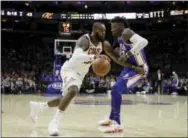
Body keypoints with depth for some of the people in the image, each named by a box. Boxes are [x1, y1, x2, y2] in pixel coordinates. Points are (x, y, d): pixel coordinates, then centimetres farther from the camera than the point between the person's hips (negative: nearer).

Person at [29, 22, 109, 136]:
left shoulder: (101, 44, 1)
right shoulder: (85, 40, -26)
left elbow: (96, 59, 20)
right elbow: (76, 56, -45)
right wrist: (94, 56, -55)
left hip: (80, 74, 9)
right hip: (70, 69, -9)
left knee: (66, 98, 16)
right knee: (73, 91, -36)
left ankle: (38, 106, 38)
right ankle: (55, 122, -29)